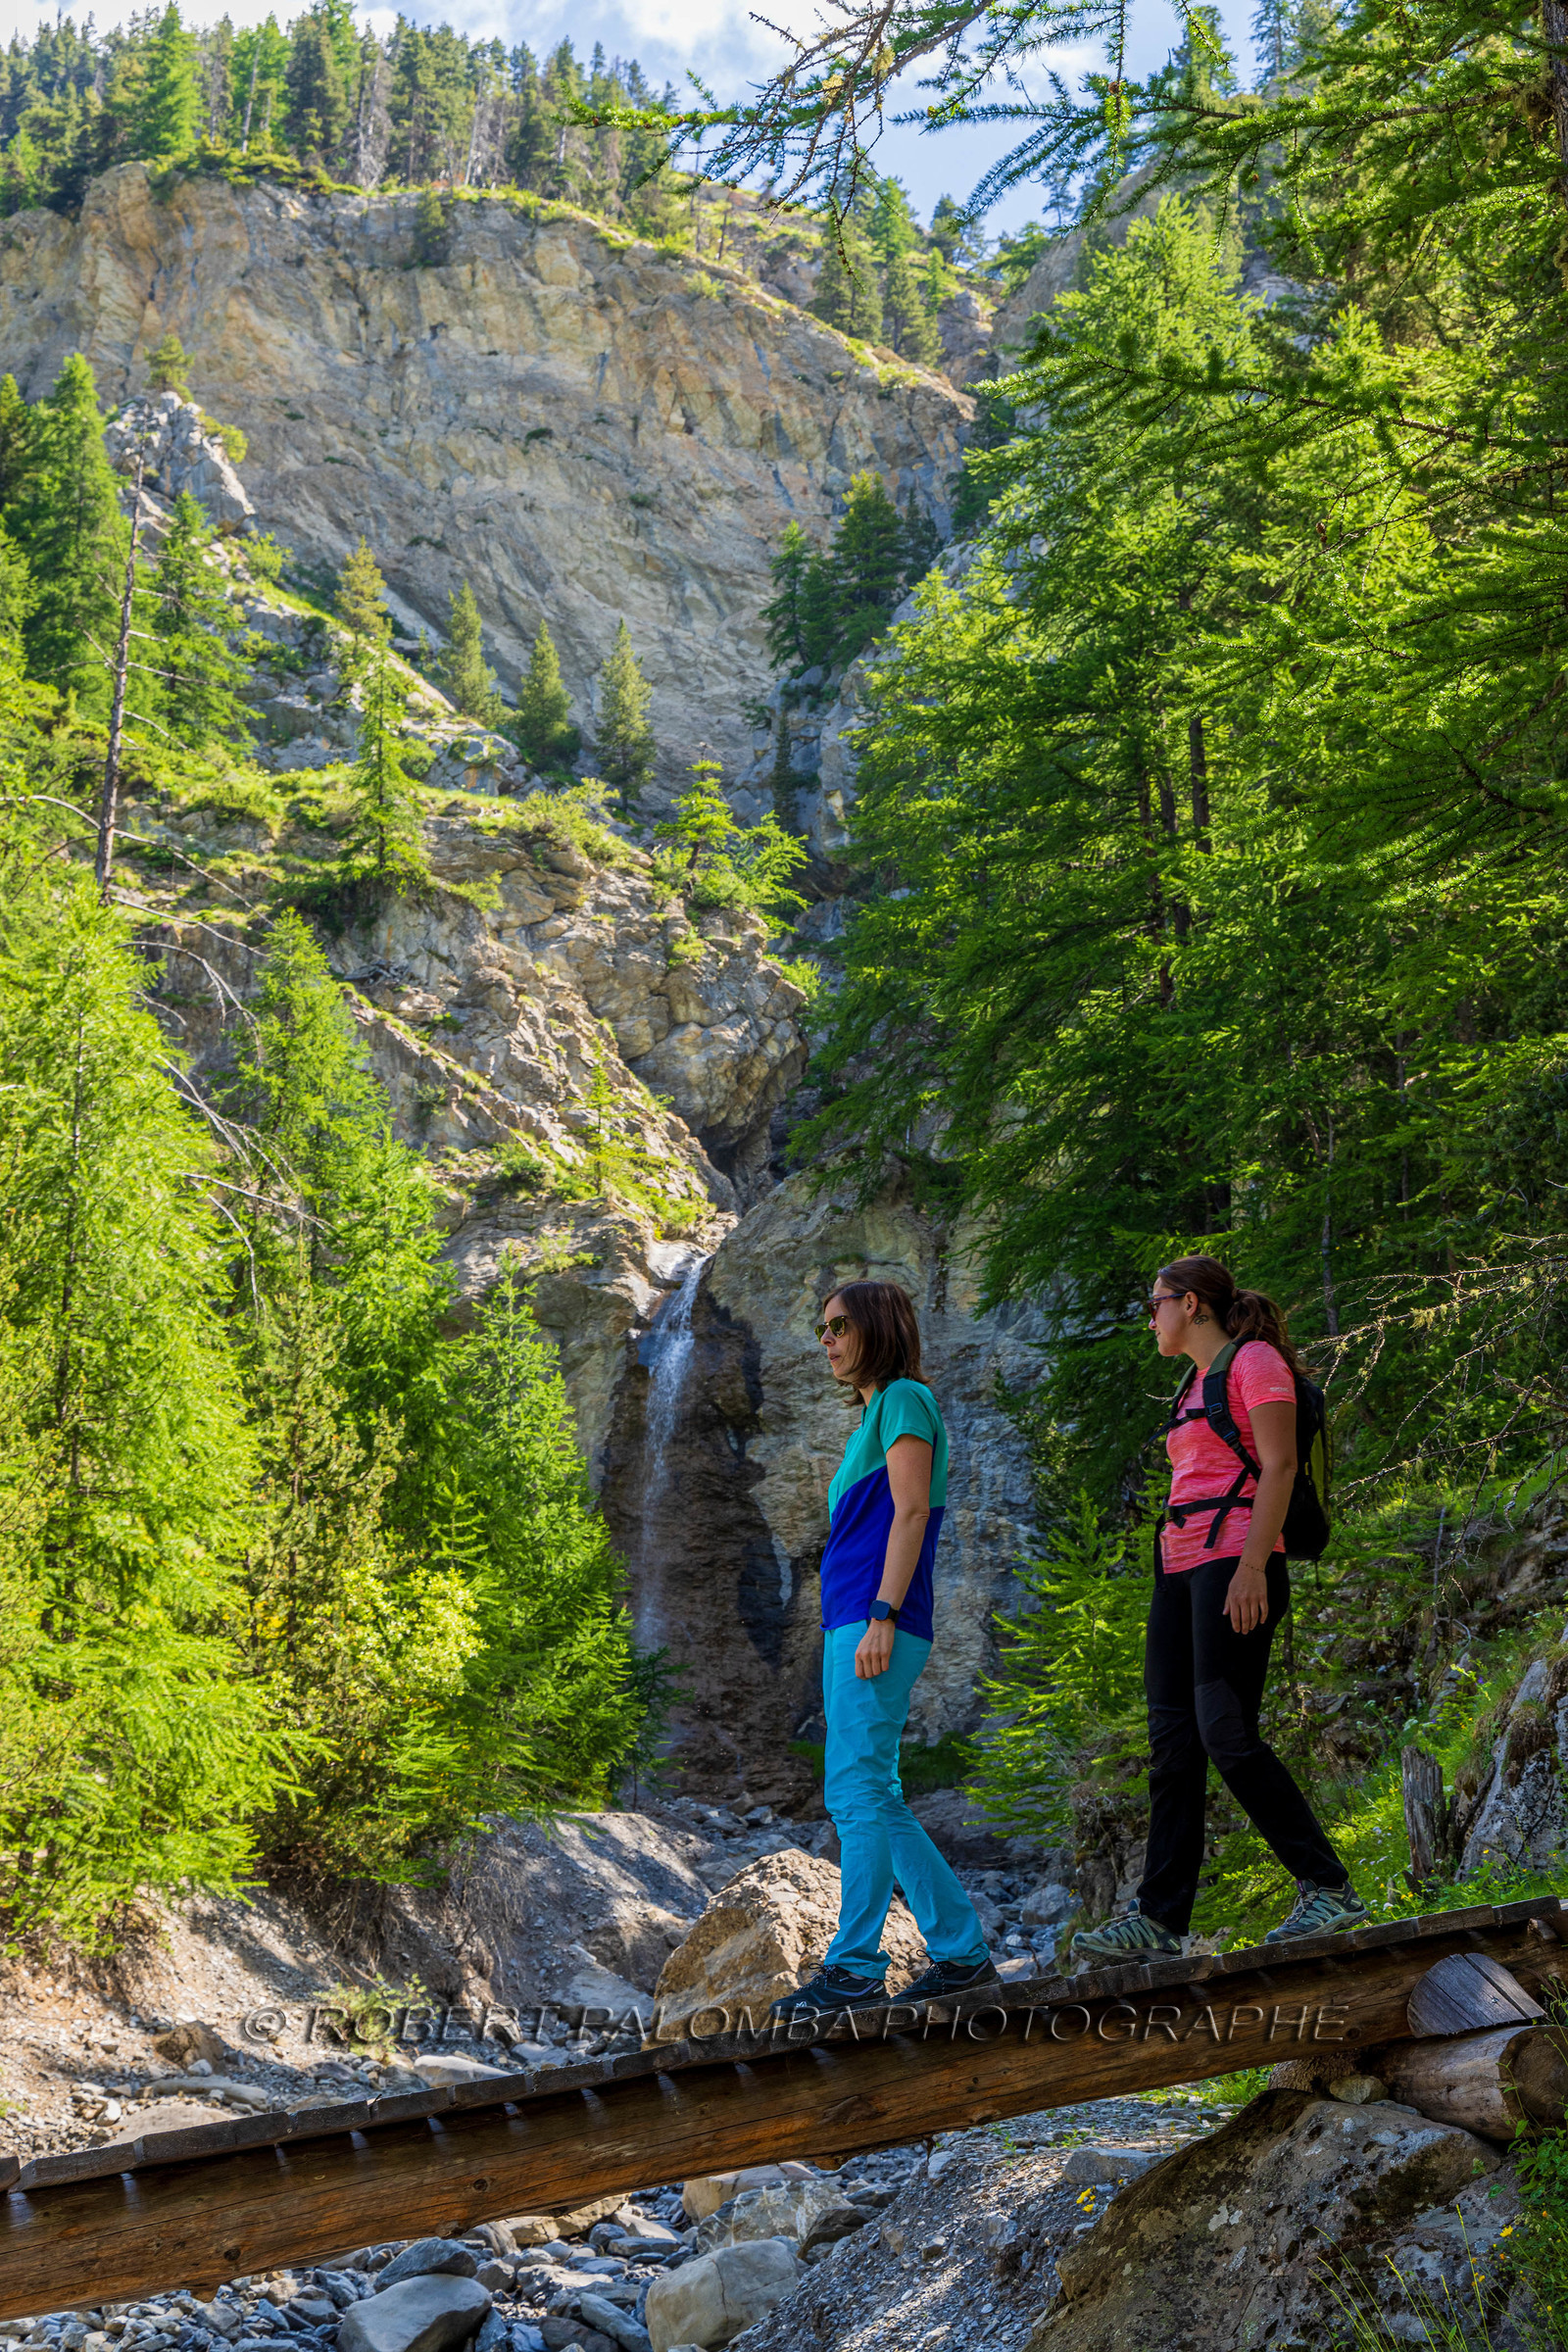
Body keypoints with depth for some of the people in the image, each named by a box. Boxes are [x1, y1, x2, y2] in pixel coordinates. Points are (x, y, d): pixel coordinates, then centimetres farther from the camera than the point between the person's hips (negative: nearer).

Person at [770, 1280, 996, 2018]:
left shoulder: (905, 1399, -3)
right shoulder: (873, 1415, 24)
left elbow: (911, 1512, -13)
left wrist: (881, 1619, -20)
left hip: (879, 1623, -10)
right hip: (847, 1624, 10)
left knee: (857, 1789, -11)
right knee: (864, 1799, 8)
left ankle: (854, 1965, -10)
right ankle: (961, 1949, 12)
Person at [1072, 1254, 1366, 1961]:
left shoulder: (1256, 1361, -1)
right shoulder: (1197, 1388, 25)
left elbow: (1279, 1467, -11)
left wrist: (1251, 1567, -21)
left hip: (1234, 1559, -9)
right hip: (1180, 1567, 9)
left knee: (1226, 1733, -16)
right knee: (1172, 1740, 0)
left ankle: (1328, 1888, -9)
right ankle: (1158, 1916, -2)